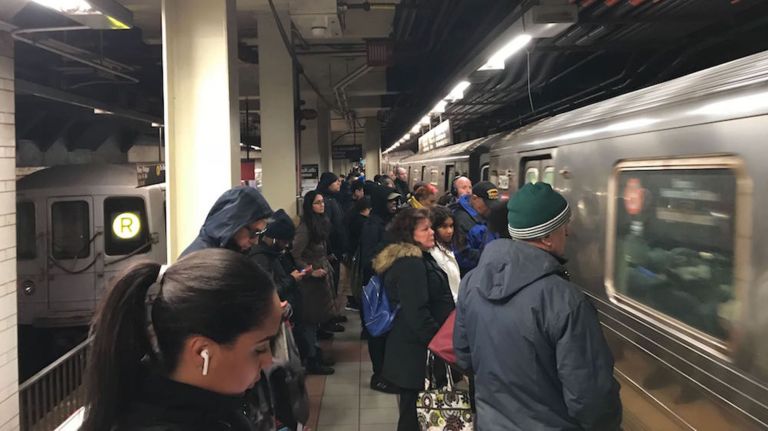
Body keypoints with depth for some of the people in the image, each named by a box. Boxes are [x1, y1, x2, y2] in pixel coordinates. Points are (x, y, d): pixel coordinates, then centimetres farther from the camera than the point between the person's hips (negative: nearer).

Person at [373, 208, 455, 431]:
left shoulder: (414, 259, 12)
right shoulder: (411, 264, -20)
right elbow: (417, 314, -24)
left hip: (410, 350, 10)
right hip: (417, 355, -10)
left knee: (412, 410, 20)